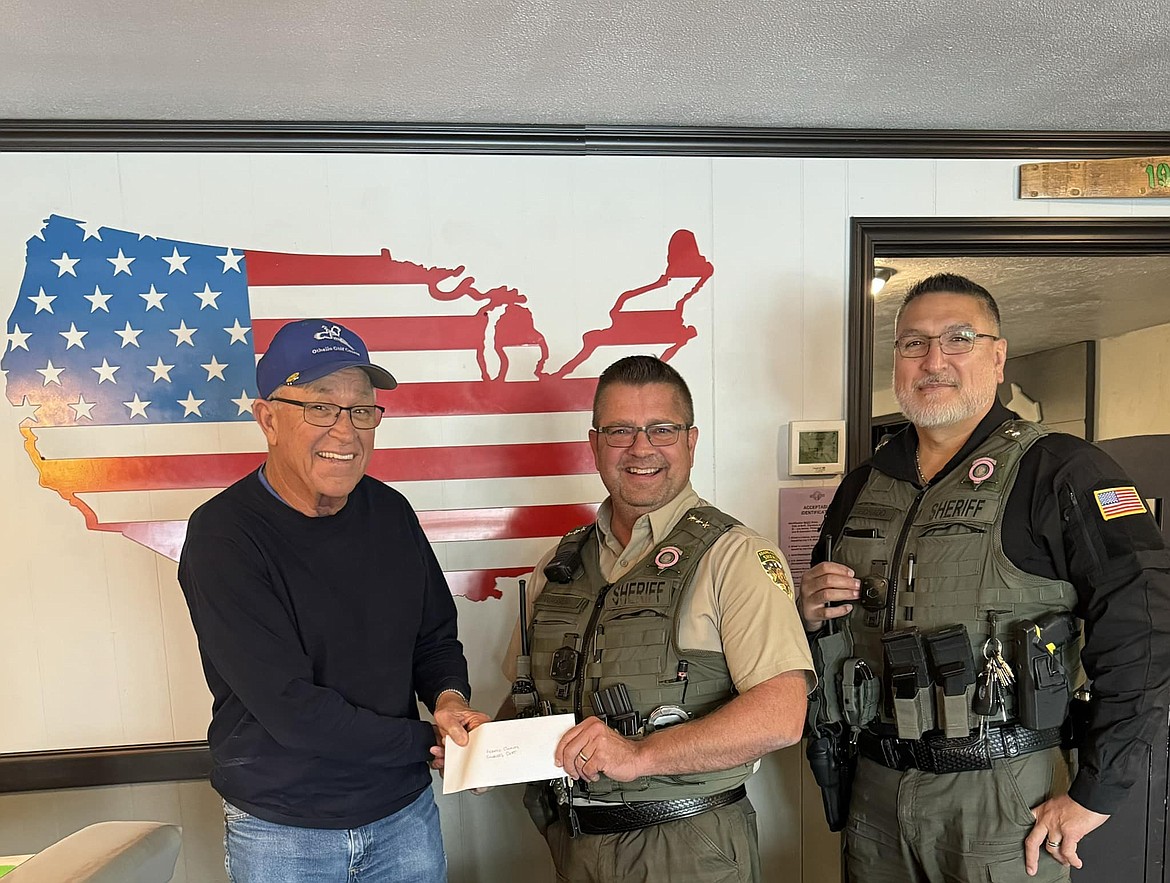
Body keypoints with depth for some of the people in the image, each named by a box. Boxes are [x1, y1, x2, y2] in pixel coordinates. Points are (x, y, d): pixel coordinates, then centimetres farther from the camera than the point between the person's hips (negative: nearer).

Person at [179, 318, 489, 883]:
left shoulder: (390, 511, -3)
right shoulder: (222, 534, -19)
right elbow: (290, 708, -23)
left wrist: (450, 697, -13)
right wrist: (428, 745, -17)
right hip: (279, 834, -4)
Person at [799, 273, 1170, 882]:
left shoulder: (1058, 471, -10)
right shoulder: (861, 488, 7)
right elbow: (826, 621, 19)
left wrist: (1094, 794, -16)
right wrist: (811, 613, -4)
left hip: (1004, 798, -5)